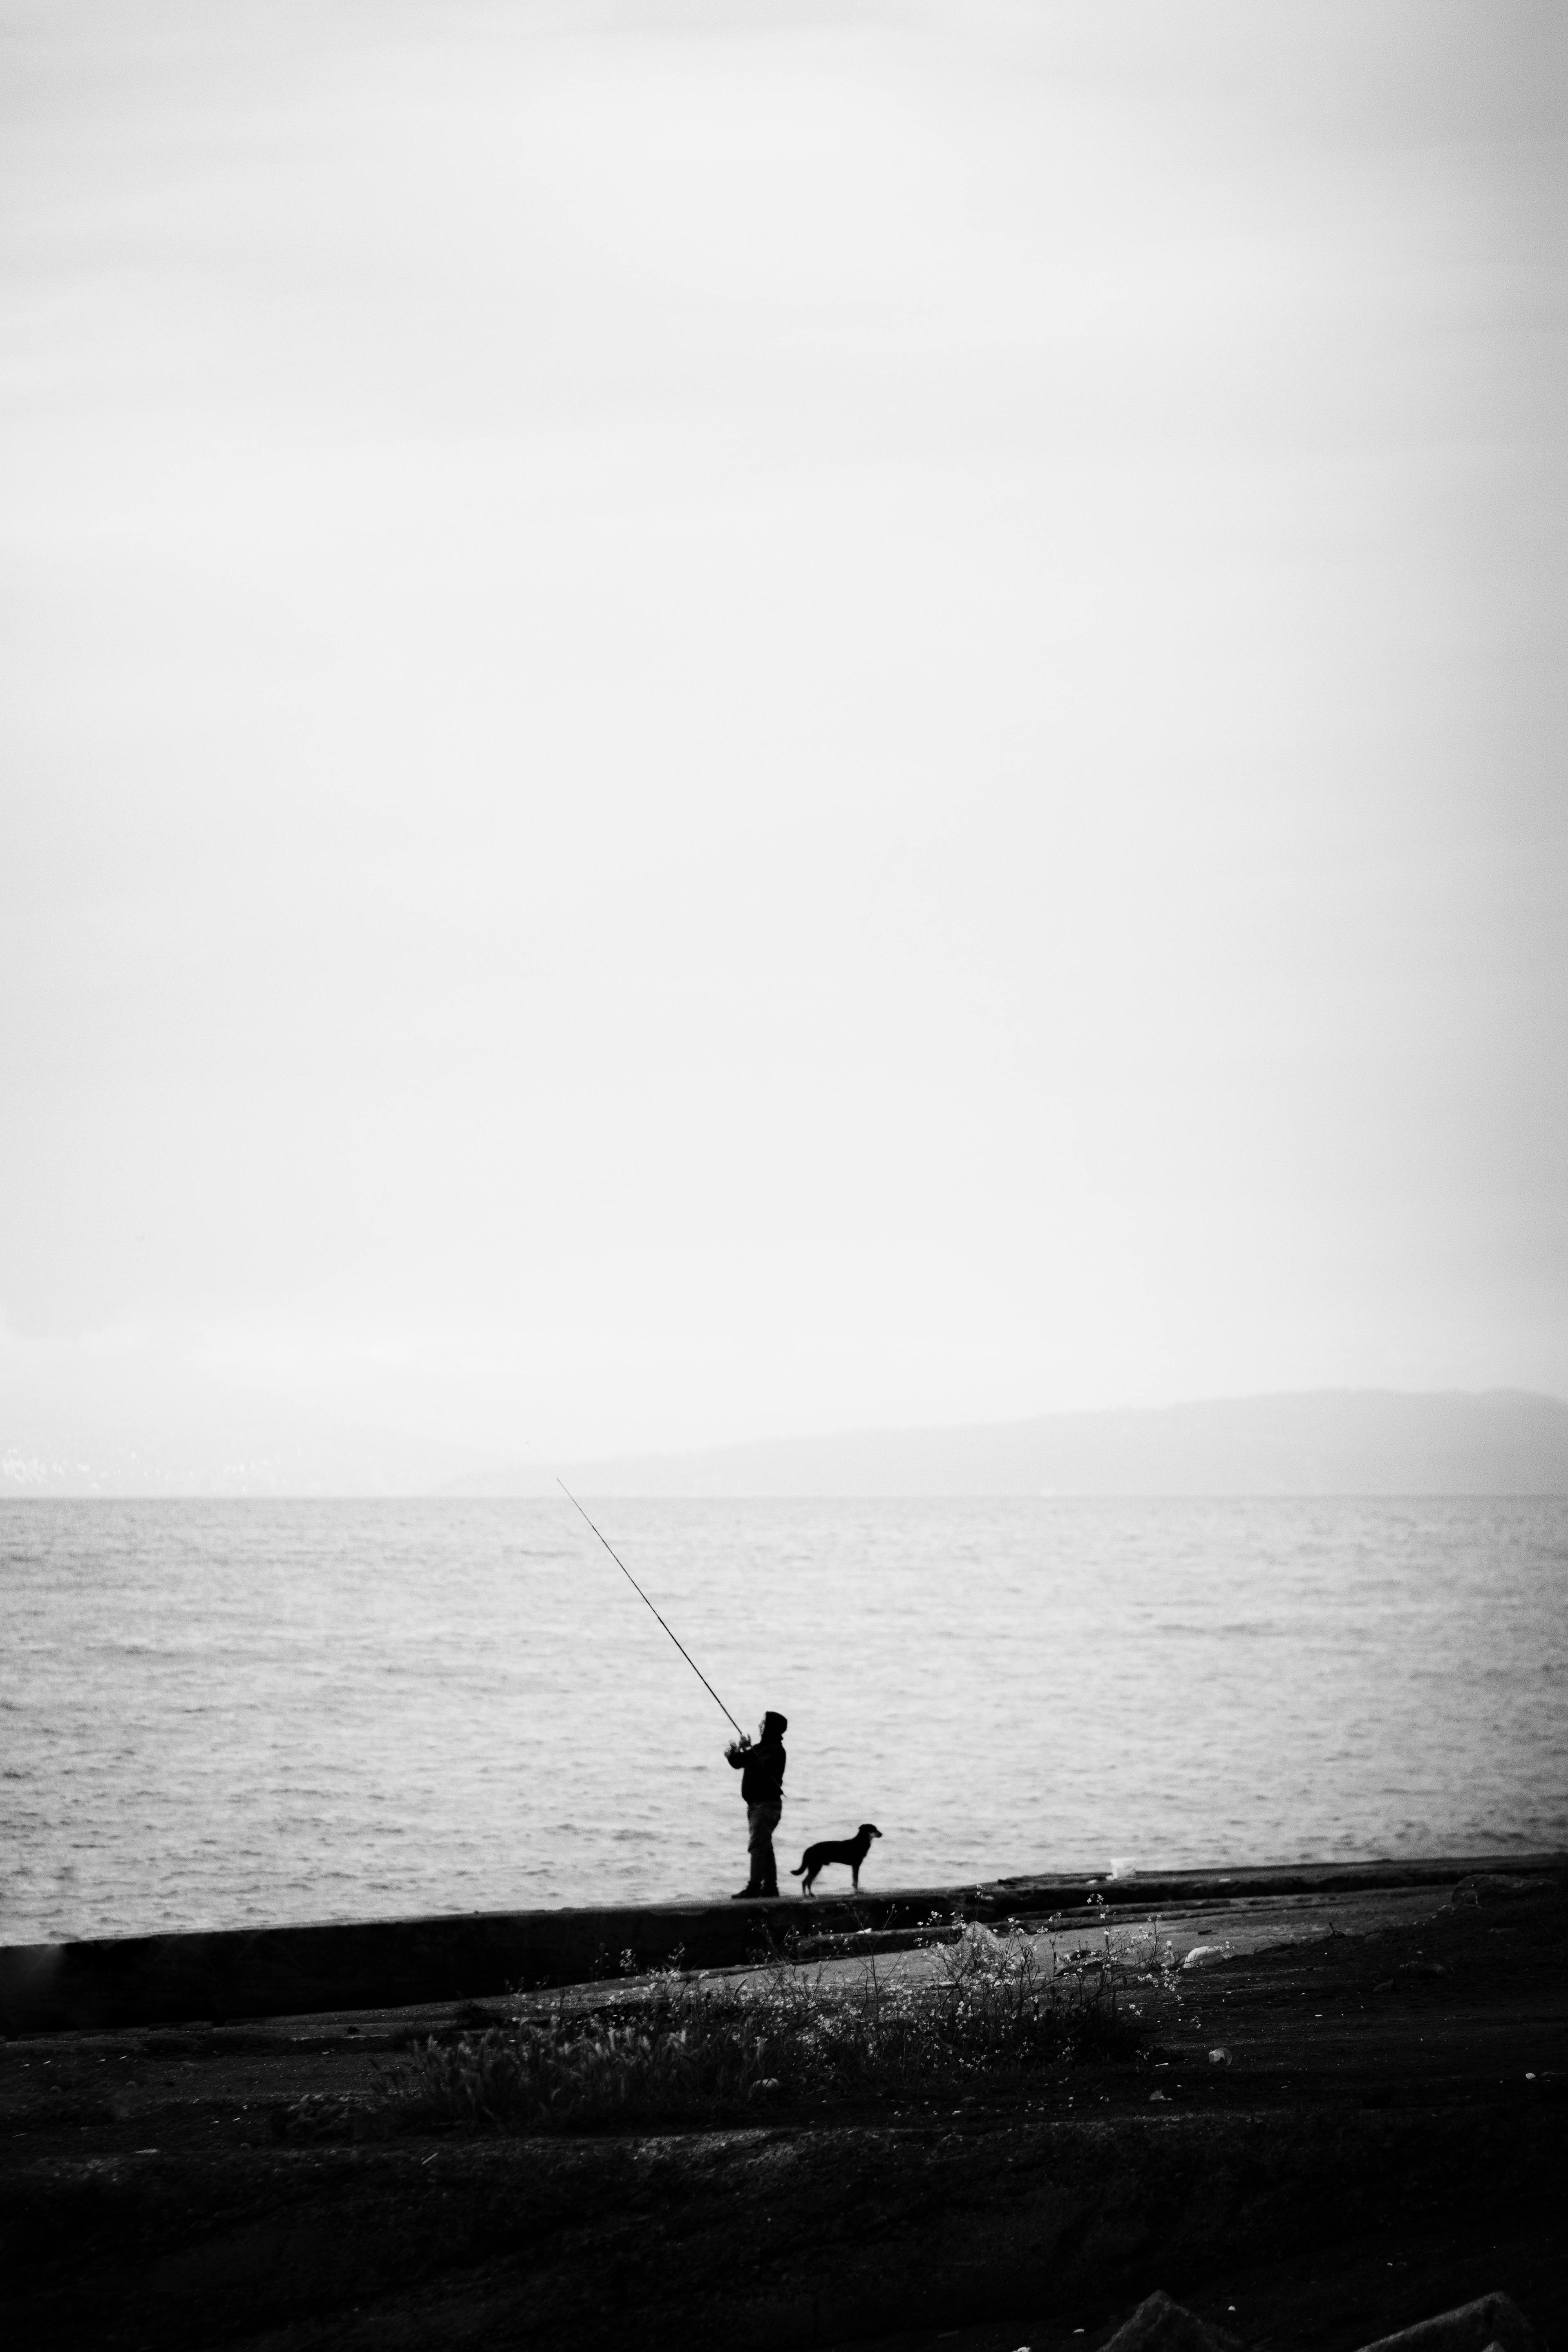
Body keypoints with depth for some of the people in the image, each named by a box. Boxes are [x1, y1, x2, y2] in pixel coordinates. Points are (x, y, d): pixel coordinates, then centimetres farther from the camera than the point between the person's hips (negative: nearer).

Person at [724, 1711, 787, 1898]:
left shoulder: (775, 1751, -13)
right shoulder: (761, 1748, 16)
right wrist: (732, 1754, -3)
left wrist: (747, 1750, -28)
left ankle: (754, 1887, -17)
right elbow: (738, 1764, 19)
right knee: (764, 1847, 12)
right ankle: (770, 1887, 17)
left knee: (758, 1846, -14)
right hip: (756, 1804, 10)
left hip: (767, 1804, -10)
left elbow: (762, 1769, -28)